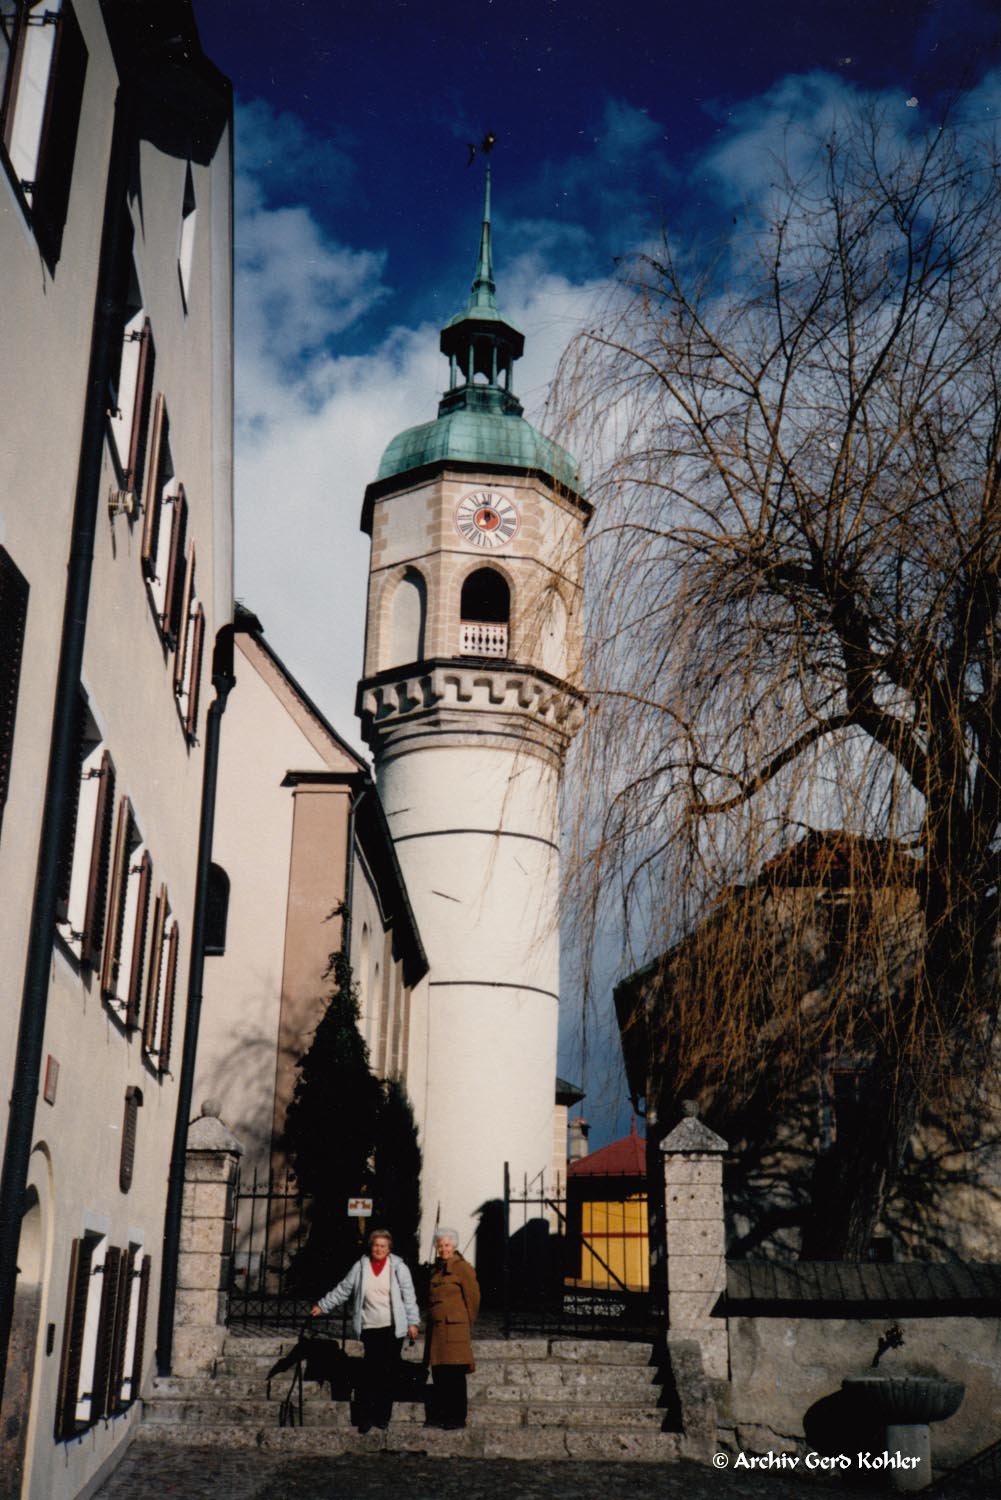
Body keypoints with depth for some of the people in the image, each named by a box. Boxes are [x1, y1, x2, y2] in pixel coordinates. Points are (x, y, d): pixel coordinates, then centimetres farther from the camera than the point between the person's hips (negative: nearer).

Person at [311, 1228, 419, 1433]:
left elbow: (408, 1296, 4)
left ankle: (382, 1416, 10)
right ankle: (365, 1417, -2)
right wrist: (323, 1305, 14)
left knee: (389, 1374, 0)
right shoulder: (360, 1267, 7)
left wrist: (412, 1322, 0)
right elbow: (343, 1290, 14)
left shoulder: (398, 1267, 3)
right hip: (370, 1329, 0)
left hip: (393, 1329, 0)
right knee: (369, 1372, -7)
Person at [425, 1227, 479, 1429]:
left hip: (454, 1329, -7)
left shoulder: (463, 1268, -5)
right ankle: (441, 1414, 16)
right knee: (438, 1375, 8)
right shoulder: (436, 1270, 16)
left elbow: (473, 1299, -3)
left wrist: (467, 1326, 2)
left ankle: (458, 1417, 1)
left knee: (455, 1376, -4)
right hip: (436, 1329, 7)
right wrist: (430, 1325, 15)